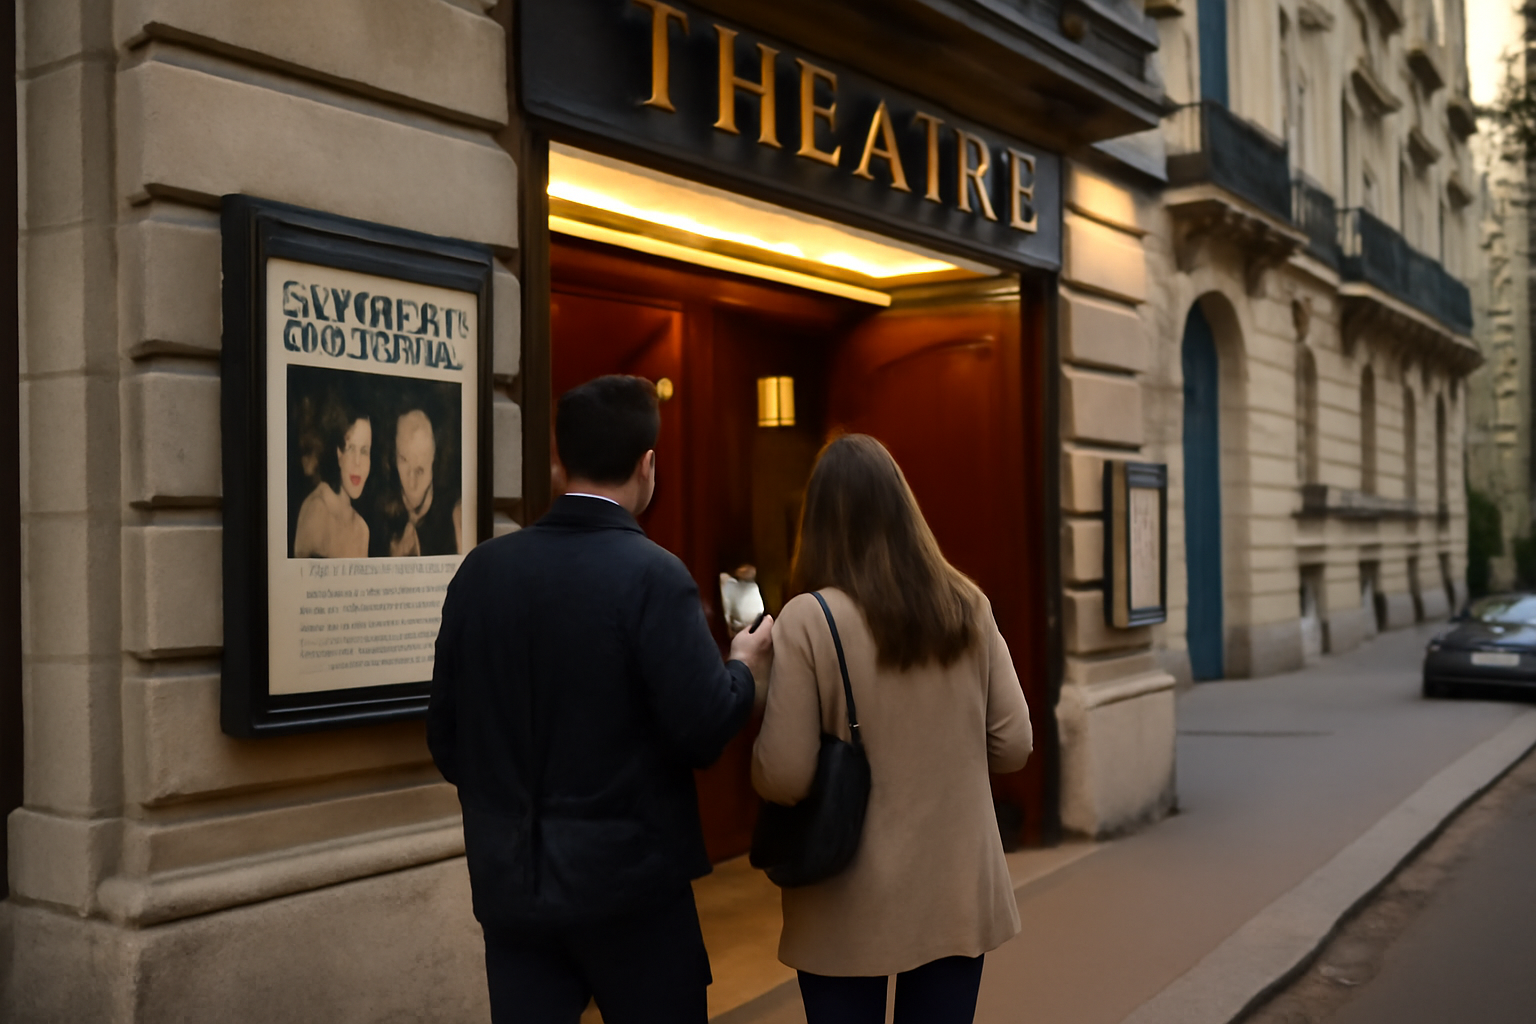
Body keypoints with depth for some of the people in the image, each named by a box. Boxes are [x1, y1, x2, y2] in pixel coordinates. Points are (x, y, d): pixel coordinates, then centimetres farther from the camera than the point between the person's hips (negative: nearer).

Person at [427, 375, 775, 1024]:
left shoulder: (481, 569, -1)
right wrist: (748, 665, 1)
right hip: (629, 878, -4)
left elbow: (444, 733, 4)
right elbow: (704, 731, -19)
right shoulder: (651, 574, -15)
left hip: (510, 878, 4)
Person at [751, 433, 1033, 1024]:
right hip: (960, 897, 3)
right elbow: (1012, 745, 1)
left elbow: (784, 779, -16)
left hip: (850, 910, -3)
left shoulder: (807, 620, -14)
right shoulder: (967, 607, -2)